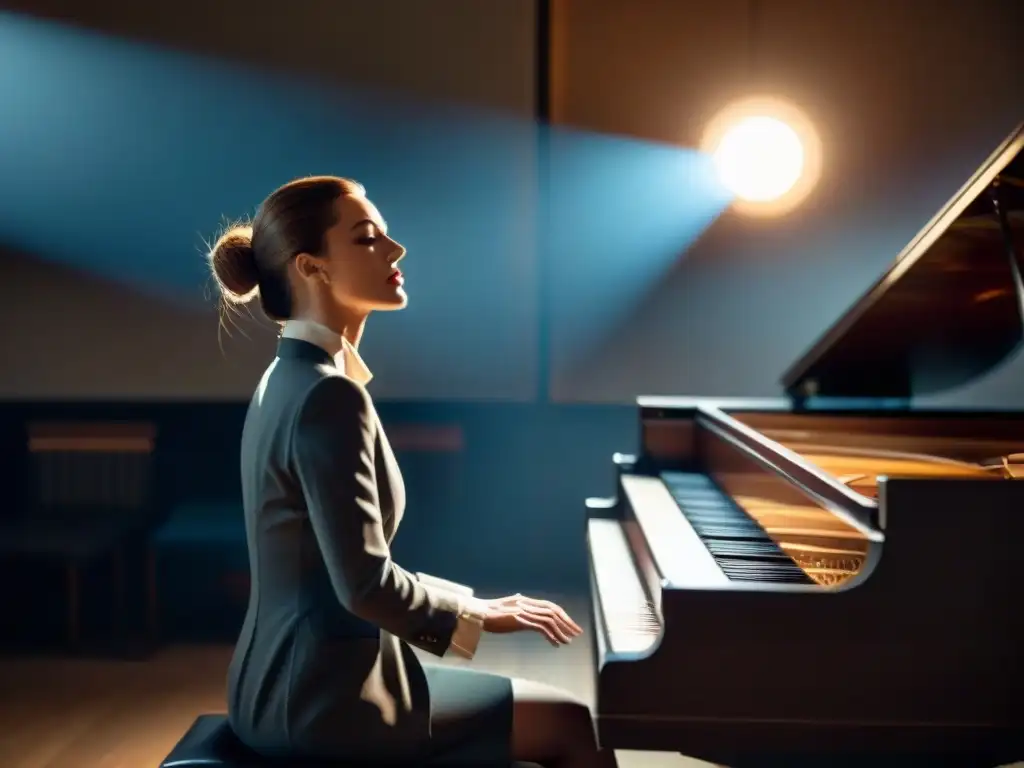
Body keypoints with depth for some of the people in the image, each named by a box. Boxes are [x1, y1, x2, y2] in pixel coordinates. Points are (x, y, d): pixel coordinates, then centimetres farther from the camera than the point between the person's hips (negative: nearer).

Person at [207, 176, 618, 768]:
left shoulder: (293, 380, 9)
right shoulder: (330, 396, -21)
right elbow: (366, 584, -24)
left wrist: (469, 604, 10)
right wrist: (478, 613, -8)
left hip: (299, 678, 10)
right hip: (323, 693, -9)